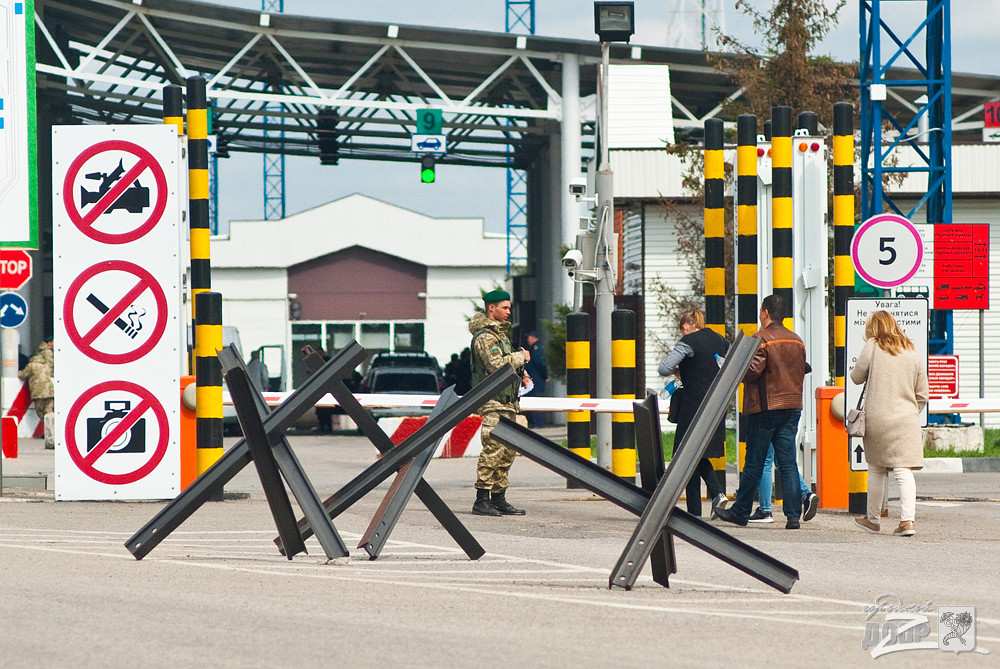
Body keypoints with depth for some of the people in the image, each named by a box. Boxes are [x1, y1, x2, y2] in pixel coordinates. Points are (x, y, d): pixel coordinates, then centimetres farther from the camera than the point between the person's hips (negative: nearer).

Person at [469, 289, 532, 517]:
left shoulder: (501, 332, 20)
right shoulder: (485, 336, -12)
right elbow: (497, 365, -23)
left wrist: (521, 374, 14)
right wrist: (520, 357, -10)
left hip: (507, 401, 10)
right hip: (493, 402, -10)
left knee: (507, 451, 10)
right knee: (493, 450, -13)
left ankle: (499, 499, 15)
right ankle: (482, 500, -11)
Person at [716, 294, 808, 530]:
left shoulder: (761, 339, -11)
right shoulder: (797, 341, 10)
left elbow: (753, 371, -18)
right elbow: (802, 371, 15)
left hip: (765, 407, -6)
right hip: (792, 406, 6)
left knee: (754, 463, 3)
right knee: (788, 462, 3)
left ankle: (740, 512, 14)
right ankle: (793, 515, -5)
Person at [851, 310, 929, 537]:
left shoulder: (872, 347, -3)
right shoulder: (913, 353, 7)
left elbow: (856, 376, 4)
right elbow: (922, 395, 9)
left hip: (877, 419, -2)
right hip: (906, 420, 2)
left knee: (877, 471, 13)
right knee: (904, 471, -4)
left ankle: (873, 519, 24)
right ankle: (907, 519, -17)